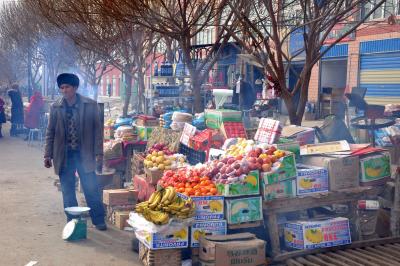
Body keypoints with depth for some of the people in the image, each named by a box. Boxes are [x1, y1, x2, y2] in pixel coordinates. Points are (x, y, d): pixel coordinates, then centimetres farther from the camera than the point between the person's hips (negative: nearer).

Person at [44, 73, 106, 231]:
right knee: (68, 191, 7)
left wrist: (98, 152, -4)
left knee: (91, 189, 0)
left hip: (84, 154, -2)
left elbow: (97, 129, 0)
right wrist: (48, 155, 5)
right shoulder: (56, 108, 4)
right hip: (64, 155, 2)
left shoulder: (90, 105, -1)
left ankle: (99, 220, 12)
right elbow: (50, 133, 8)